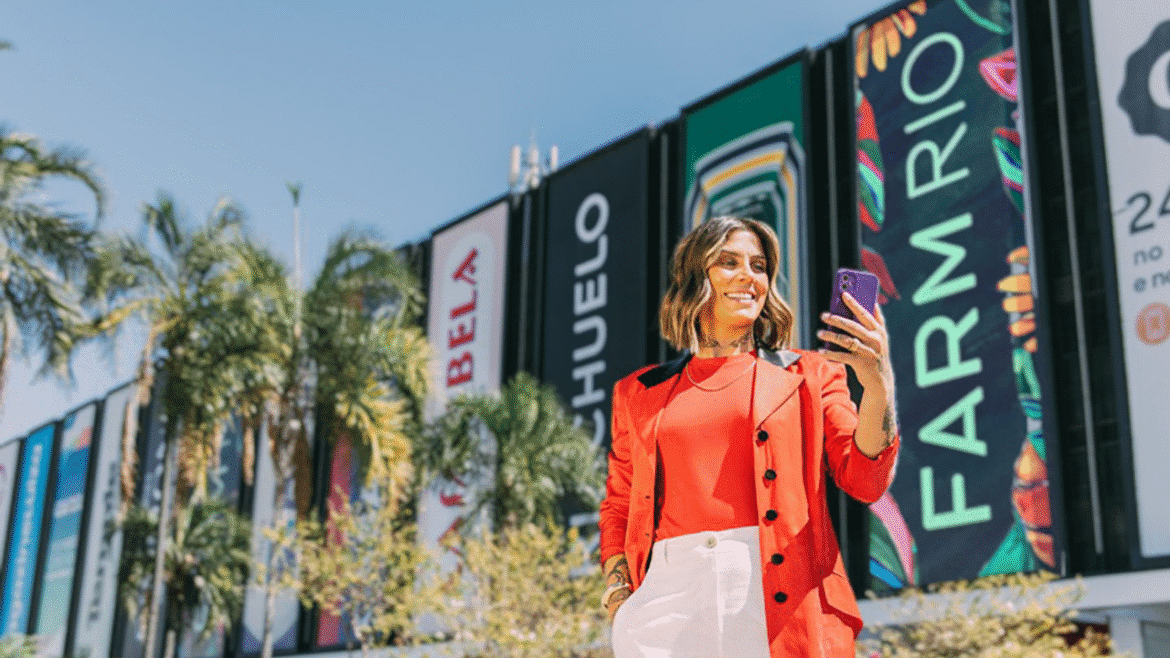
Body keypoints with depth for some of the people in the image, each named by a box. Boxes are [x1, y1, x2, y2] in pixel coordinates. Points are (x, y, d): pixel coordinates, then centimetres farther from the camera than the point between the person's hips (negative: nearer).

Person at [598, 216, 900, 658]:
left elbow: (865, 481, 3)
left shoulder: (808, 374, 13)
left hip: (779, 599, -1)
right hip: (669, 595, 2)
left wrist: (877, 387, -13)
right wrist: (617, 591, 5)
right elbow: (617, 507, 22)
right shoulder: (639, 393, 17)